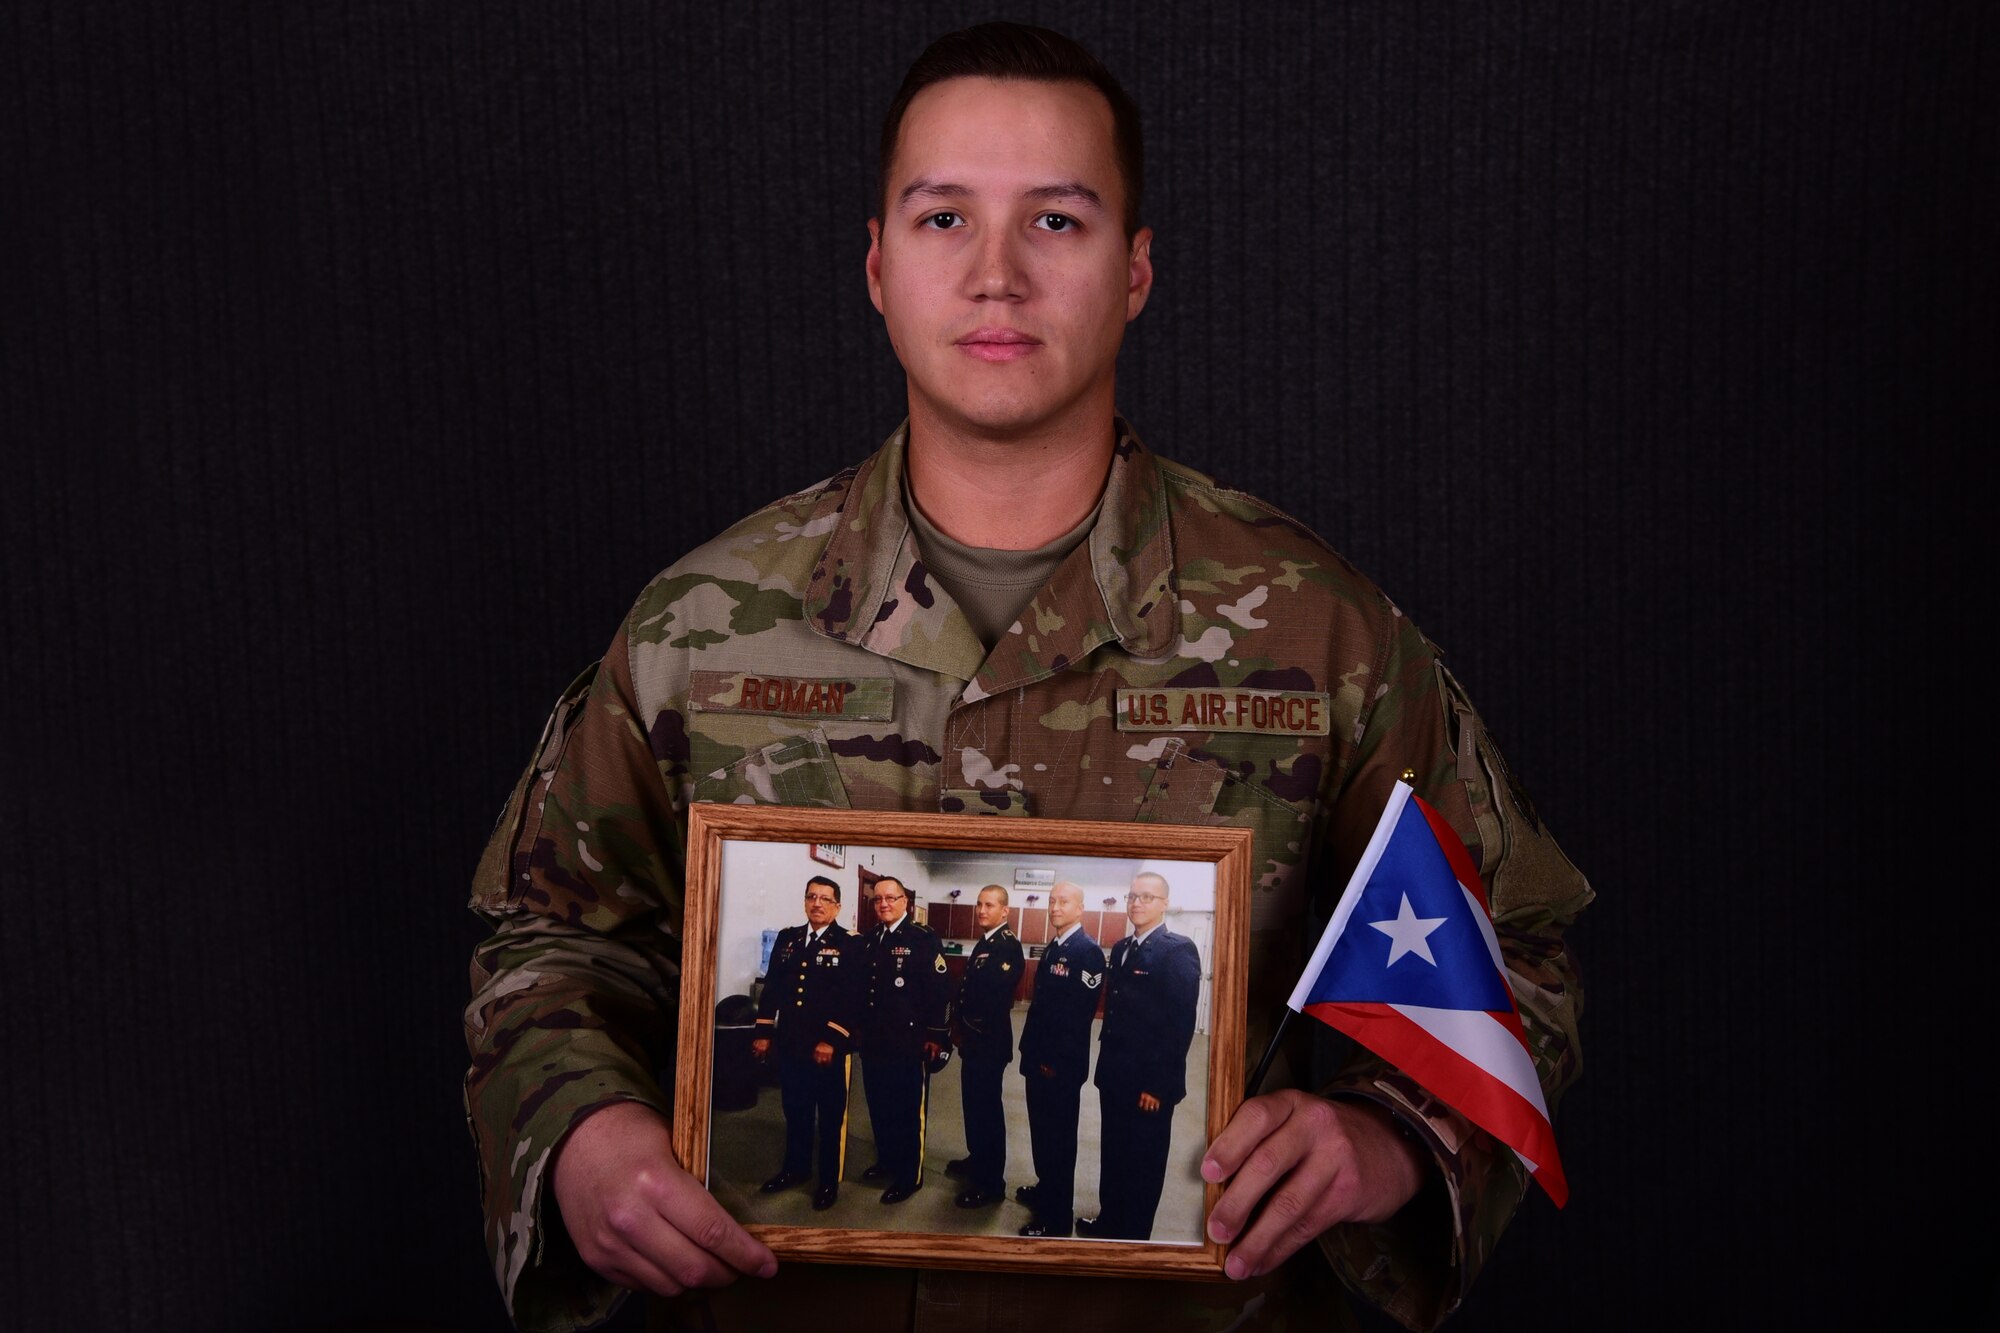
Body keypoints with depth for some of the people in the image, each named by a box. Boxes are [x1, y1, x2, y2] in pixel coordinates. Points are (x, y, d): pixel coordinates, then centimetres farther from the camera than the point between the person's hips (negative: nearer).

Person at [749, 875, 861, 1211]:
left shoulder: (850, 946, -6)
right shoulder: (787, 938, 9)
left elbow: (852, 1000, -12)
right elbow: (772, 988, 12)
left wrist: (831, 1040, -17)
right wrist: (763, 1032, 7)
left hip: (830, 1048, -4)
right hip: (790, 1044, 5)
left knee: (831, 1117, 6)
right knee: (795, 1111, 16)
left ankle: (829, 1181, 16)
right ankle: (795, 1168, 32)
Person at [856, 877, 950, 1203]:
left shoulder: (924, 938, -9)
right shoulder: (868, 940, 11)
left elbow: (938, 988, -11)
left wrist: (934, 1035, -13)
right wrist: (860, 1028, 13)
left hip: (909, 1042, -6)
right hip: (873, 1040, 6)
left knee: (908, 1110, 1)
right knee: (879, 1105, 15)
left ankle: (909, 1175, 11)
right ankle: (886, 1160, 31)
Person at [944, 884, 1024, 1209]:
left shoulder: (1008, 946, -18)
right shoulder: (985, 942, 15)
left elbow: (995, 995, -24)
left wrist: (964, 1026, -13)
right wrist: (959, 1025, 1)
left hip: (990, 1041, -10)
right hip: (973, 1038, 10)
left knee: (986, 1108, -4)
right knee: (973, 1103, 20)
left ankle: (991, 1183, 3)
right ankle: (978, 1160, 35)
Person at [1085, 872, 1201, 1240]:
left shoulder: (1178, 951, -15)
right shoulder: (1121, 948, 11)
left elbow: (1181, 1024, -18)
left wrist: (1158, 1086, -18)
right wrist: (1106, 1064, 8)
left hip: (1149, 1085, -7)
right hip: (1114, 1077, 7)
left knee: (1143, 1166, 6)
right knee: (1113, 1155, 17)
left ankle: (1132, 1237, 18)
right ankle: (1109, 1222, 31)